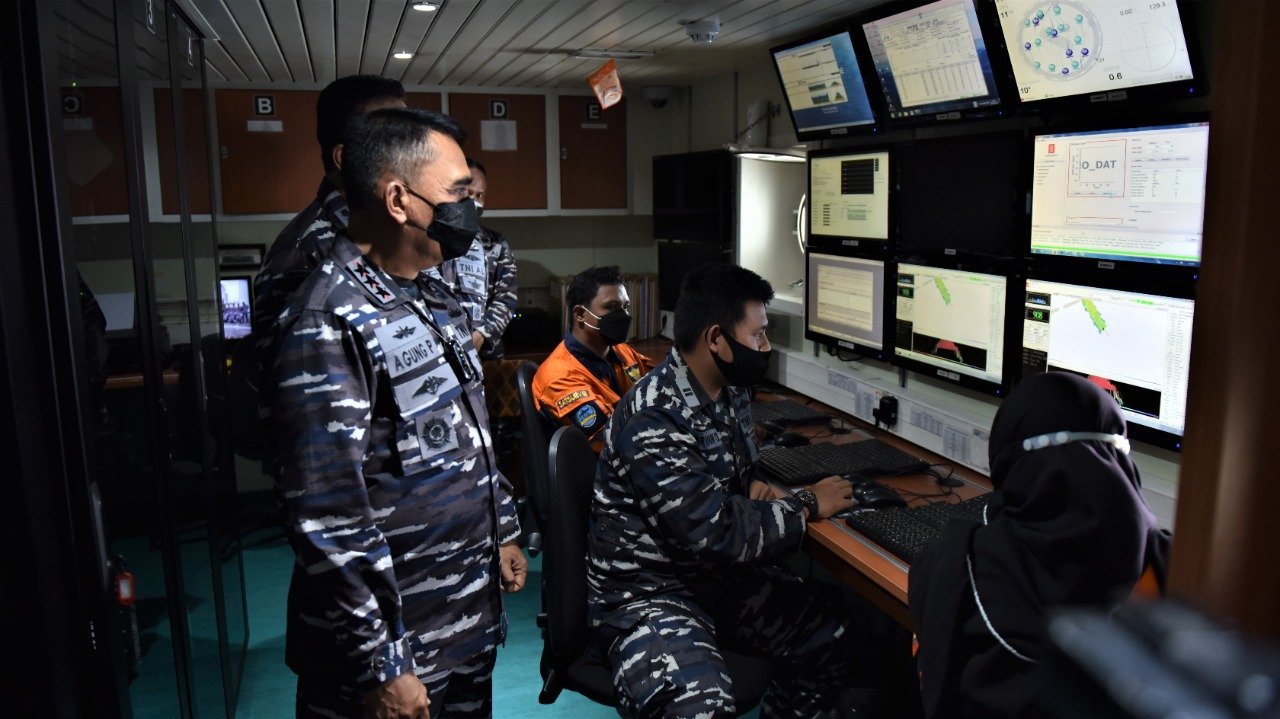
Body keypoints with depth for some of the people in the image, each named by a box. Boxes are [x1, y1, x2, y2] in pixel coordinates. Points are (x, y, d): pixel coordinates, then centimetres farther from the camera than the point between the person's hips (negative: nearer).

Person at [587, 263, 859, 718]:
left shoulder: (730, 391, 3)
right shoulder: (652, 422, -26)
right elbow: (716, 532, -27)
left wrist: (751, 487, -2)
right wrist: (808, 506, -14)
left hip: (721, 572, 9)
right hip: (646, 591, -8)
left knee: (829, 637, -2)